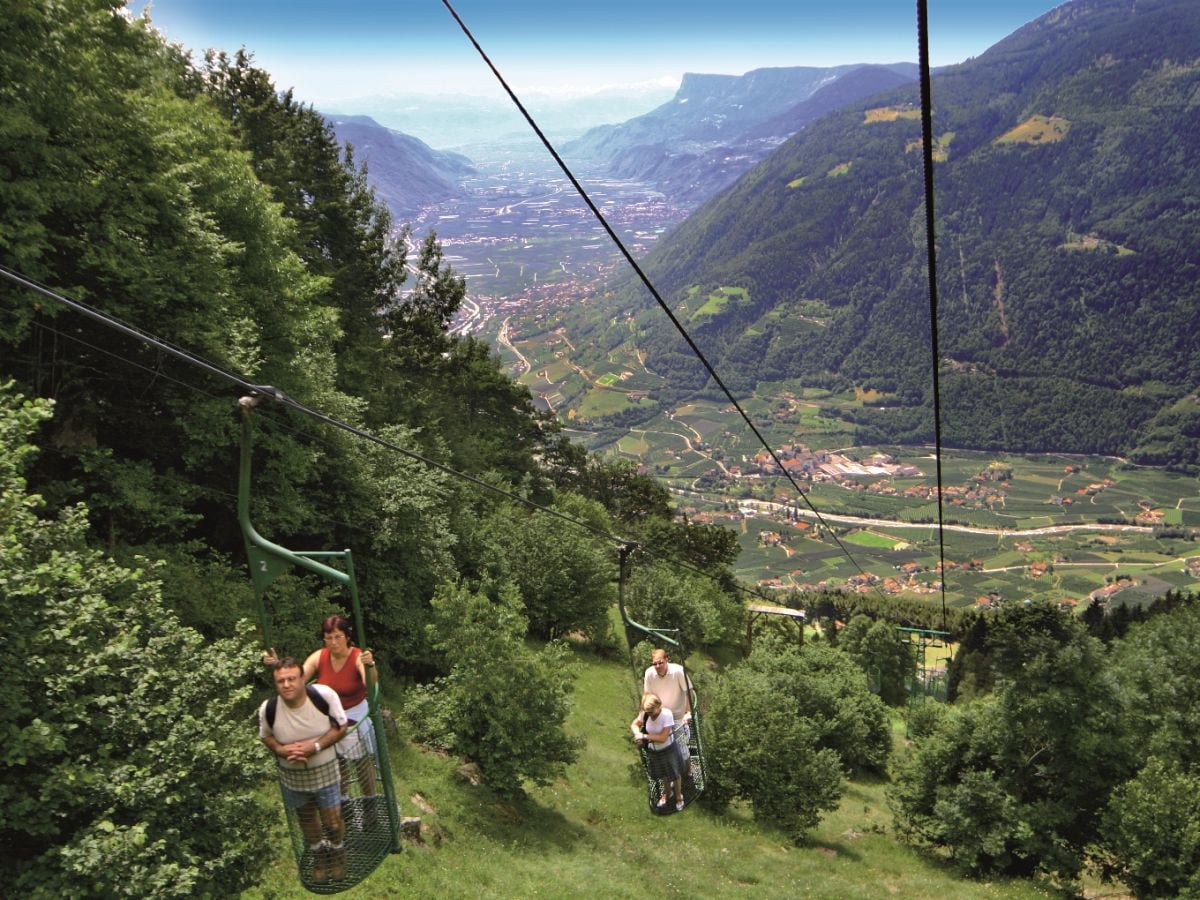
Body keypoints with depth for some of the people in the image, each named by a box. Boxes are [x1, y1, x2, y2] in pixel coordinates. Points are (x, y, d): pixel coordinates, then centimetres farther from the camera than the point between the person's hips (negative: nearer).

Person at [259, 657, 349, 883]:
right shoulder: (268, 708, -24)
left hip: (325, 771, -1)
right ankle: (319, 855, 53)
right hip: (292, 774, 1)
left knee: (333, 822, 9)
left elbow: (341, 727, -13)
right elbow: (265, 736, -3)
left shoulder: (325, 695, -27)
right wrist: (280, 749, -24)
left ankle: (337, 853, 44)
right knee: (307, 818, 23)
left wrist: (315, 746, -27)